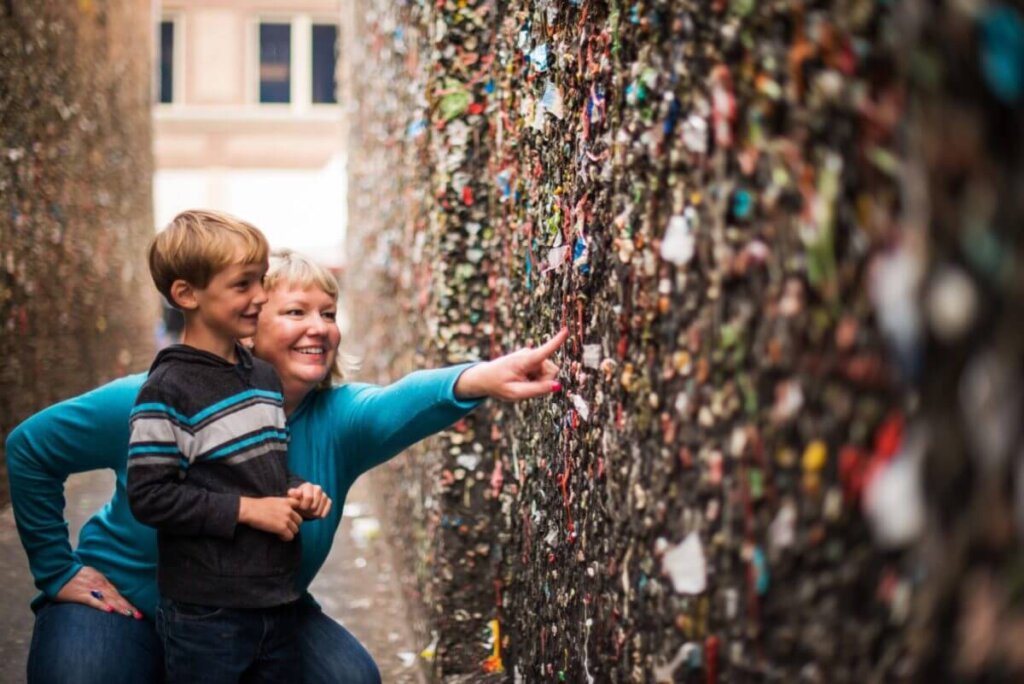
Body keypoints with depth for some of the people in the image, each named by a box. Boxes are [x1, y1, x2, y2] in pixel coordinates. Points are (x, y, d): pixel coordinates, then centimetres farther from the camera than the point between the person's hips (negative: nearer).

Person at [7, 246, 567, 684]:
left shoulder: (337, 419, -14)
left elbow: (403, 403, -39)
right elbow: (30, 447, -6)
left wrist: (480, 380, -62)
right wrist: (57, 571, -4)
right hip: (127, 606, -2)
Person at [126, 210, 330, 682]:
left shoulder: (265, 377, 10)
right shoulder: (167, 390, -13)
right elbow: (148, 495, -17)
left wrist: (297, 493, 2)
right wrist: (246, 509, -19)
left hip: (276, 603, 7)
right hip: (205, 614, -7)